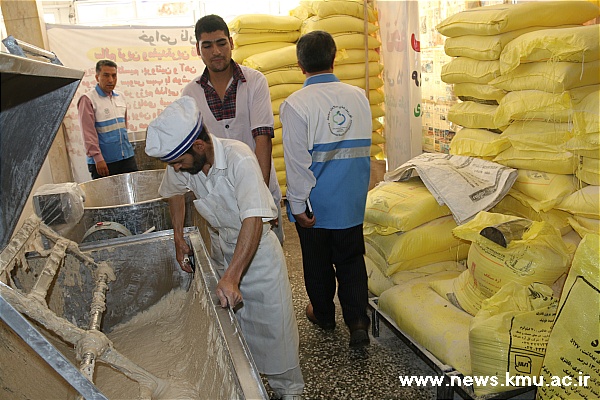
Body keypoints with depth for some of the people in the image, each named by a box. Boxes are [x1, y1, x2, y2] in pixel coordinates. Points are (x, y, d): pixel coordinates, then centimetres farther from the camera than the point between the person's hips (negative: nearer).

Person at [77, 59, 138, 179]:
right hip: (104, 161, -6)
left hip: (127, 157, 6)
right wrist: (98, 158, -16)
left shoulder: (121, 97, 13)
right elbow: (88, 133, -12)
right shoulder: (88, 100, -7)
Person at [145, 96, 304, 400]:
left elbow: (253, 221, -39)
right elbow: (174, 192, 12)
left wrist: (232, 276, -45)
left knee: (274, 320, 1)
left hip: (258, 244, -5)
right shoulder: (180, 165, -12)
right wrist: (178, 237, 9)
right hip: (224, 243, 6)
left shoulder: (239, 159, -32)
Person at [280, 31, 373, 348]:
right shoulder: (358, 96, -3)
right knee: (351, 260, 17)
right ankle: (358, 321, 10)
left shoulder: (295, 105, -16)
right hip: (351, 201, 3)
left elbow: (297, 162, -16)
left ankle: (323, 314, 36)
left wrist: (298, 205, -8)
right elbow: (365, 150, 6)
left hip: (315, 203, -3)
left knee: (318, 263, 16)